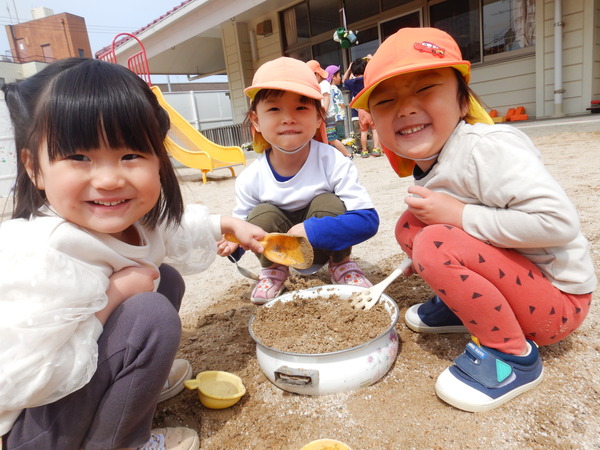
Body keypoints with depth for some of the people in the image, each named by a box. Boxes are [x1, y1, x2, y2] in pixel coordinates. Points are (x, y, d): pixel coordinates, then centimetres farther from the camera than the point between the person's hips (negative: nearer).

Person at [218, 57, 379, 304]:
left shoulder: (334, 164, -26)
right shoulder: (250, 179, -19)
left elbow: (368, 220, -31)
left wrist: (310, 231, -40)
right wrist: (232, 241, -27)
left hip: (327, 244, -1)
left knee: (327, 202, -28)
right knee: (261, 216, -26)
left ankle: (341, 264, 1)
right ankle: (273, 270, 6)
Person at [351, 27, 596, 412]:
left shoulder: (488, 147, -26)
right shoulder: (426, 163, -1)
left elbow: (559, 221, -32)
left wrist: (459, 215, -28)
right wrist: (429, 264, 0)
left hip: (557, 296, -7)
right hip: (511, 280, 8)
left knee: (436, 243, -30)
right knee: (410, 224, 0)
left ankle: (512, 355, -9)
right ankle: (460, 306, 12)